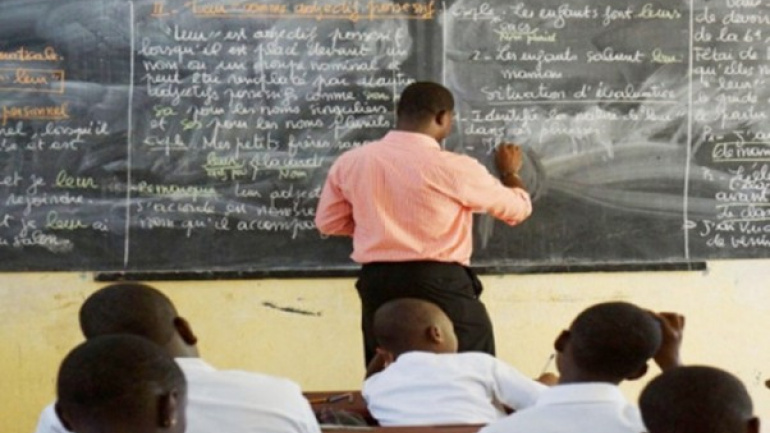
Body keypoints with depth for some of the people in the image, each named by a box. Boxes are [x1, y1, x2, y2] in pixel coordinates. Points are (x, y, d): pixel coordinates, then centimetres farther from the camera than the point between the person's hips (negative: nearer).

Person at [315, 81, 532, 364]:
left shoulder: (350, 162, 2)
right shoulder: (453, 168, -9)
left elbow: (328, 223, 13)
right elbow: (518, 208, 4)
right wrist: (509, 171, 25)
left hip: (378, 284, 5)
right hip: (440, 285, -5)